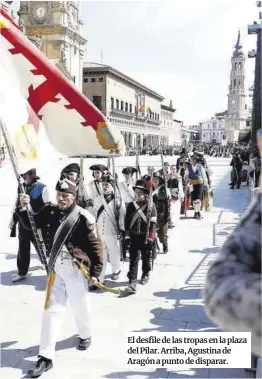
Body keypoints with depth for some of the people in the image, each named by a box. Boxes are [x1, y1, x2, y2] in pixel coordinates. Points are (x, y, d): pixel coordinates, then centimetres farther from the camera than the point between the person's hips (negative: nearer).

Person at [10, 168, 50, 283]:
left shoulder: (42, 188, -11)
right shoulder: (21, 187, 7)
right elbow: (17, 204, 16)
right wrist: (13, 219, 16)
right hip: (23, 224, 5)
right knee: (23, 249, 13)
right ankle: (22, 272, 26)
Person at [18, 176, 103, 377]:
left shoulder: (83, 217, -17)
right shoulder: (49, 211, -2)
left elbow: (96, 245, -12)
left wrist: (96, 272, -11)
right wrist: (24, 208, -6)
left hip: (76, 268, -4)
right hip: (55, 268, 4)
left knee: (80, 306, 13)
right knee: (51, 309, 3)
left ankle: (85, 335, 44)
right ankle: (46, 357, 8)